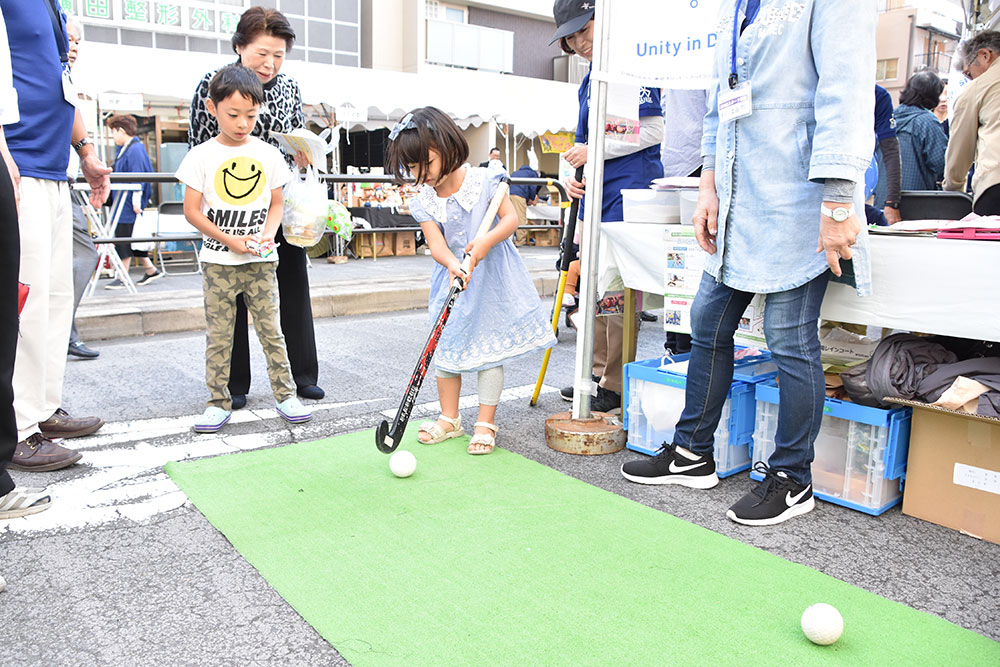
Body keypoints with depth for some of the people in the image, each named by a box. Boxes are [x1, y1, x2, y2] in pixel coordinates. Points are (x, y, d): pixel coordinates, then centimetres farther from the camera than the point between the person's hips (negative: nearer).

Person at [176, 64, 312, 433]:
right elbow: (192, 210, -3)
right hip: (218, 262, -1)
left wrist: (267, 234, -9)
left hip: (260, 262, 1)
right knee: (219, 334, 4)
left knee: (271, 329, 3)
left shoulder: (269, 155, 5)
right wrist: (229, 240, -12)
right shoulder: (202, 155, -2)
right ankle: (219, 402, 14)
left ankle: (285, 395, 13)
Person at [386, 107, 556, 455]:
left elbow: (511, 218, -14)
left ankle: (485, 423, 11)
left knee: (488, 349, -1)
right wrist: (452, 264, -35)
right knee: (445, 347, 8)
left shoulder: (484, 180, -11)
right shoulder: (423, 202, -3)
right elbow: (435, 243, -13)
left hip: (491, 277, -4)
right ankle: (449, 418, 24)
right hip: (453, 278, 4)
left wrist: (487, 241, -32)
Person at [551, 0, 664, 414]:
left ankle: (616, 387, 1)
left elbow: (652, 131, -15)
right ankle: (598, 374, 22)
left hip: (628, 191, -9)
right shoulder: (590, 77, 19)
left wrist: (594, 152, -14)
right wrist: (572, 174, 5)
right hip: (594, 193, 9)